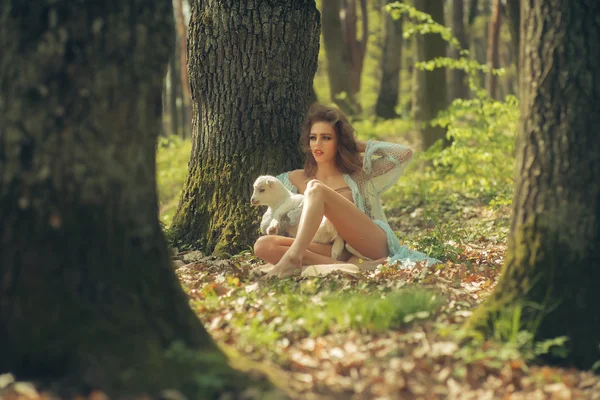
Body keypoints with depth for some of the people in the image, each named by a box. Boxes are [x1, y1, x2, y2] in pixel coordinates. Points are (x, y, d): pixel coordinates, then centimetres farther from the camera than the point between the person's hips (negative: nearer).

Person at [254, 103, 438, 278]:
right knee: (262, 245, -21)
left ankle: (293, 259, -42)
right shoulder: (297, 179, 22)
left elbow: (405, 154, 9)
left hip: (374, 243, -3)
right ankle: (351, 265, -36)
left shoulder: (359, 174, 16)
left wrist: (359, 145, 15)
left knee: (315, 187, -19)